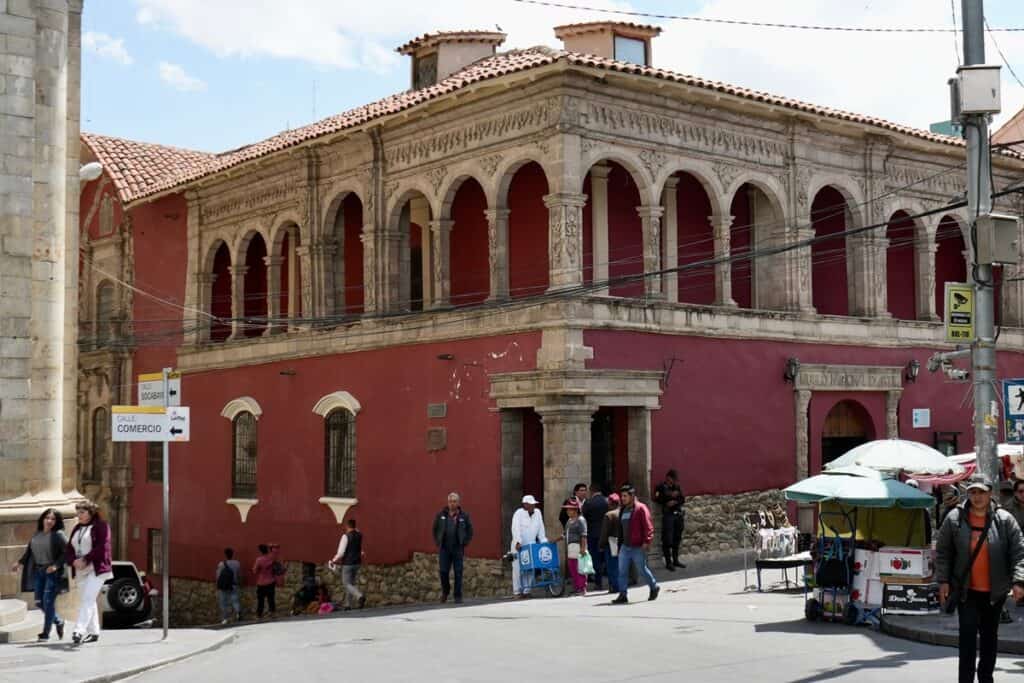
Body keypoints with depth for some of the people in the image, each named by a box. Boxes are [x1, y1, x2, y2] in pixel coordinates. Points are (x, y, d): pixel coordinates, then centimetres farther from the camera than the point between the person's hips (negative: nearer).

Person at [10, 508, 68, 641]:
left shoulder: (58, 535, -8)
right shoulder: (36, 535, 11)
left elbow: (67, 552, -15)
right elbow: (29, 551, 18)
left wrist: (56, 565, -23)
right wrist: (20, 563, 5)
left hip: (53, 572, -7)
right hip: (38, 571, 7)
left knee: (48, 601, -7)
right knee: (39, 602, 7)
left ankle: (45, 633, 2)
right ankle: (58, 622, 29)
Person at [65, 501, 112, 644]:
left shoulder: (101, 526, -4)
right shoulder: (77, 528, 18)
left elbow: (102, 547, -14)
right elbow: (68, 549, 13)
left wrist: (85, 560, -17)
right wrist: (73, 561, -7)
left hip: (96, 569, -7)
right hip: (80, 571, 7)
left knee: (87, 599, -18)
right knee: (88, 602, 11)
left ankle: (79, 631, -27)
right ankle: (93, 632, 18)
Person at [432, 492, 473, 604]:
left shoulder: (464, 516, 0)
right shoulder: (441, 515, 3)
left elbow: (470, 531, 8)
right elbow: (435, 529, 15)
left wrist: (465, 543, -1)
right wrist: (437, 542, 7)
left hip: (458, 549, -1)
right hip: (444, 549, 1)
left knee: (458, 573, 0)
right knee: (443, 572, 0)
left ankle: (458, 596, 6)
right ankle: (445, 591, 25)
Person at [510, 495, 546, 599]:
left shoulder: (537, 513, 6)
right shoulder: (518, 513, -10)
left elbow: (540, 529, 8)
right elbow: (516, 529, -20)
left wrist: (543, 541, 1)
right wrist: (518, 542, -30)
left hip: (531, 546, 5)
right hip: (519, 546, -5)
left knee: (530, 569, 1)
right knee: (518, 569, -6)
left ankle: (527, 591, 8)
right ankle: (517, 592, -1)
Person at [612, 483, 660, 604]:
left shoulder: (640, 508, -11)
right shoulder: (623, 510, 13)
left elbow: (648, 526, -15)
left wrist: (646, 541, -21)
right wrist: (620, 544, 20)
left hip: (638, 547, -7)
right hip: (625, 547, 7)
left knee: (642, 570, 5)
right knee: (622, 571, 0)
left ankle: (654, 587, 27)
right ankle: (623, 595, 3)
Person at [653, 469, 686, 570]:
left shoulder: (677, 487, 16)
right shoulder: (661, 487, 1)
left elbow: (683, 500, 10)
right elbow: (658, 499, -12)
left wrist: (675, 502, -9)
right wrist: (671, 495, -14)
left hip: (678, 514, 5)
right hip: (668, 515, -5)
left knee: (677, 539, 9)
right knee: (667, 540, -6)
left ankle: (675, 560, 19)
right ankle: (668, 562, -1)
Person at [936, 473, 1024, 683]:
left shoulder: (1004, 520, -5)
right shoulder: (954, 518, -5)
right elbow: (942, 552, 3)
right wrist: (943, 580, -2)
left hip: (994, 591, 1)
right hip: (966, 590, -1)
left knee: (989, 635, 14)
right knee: (968, 634, -9)